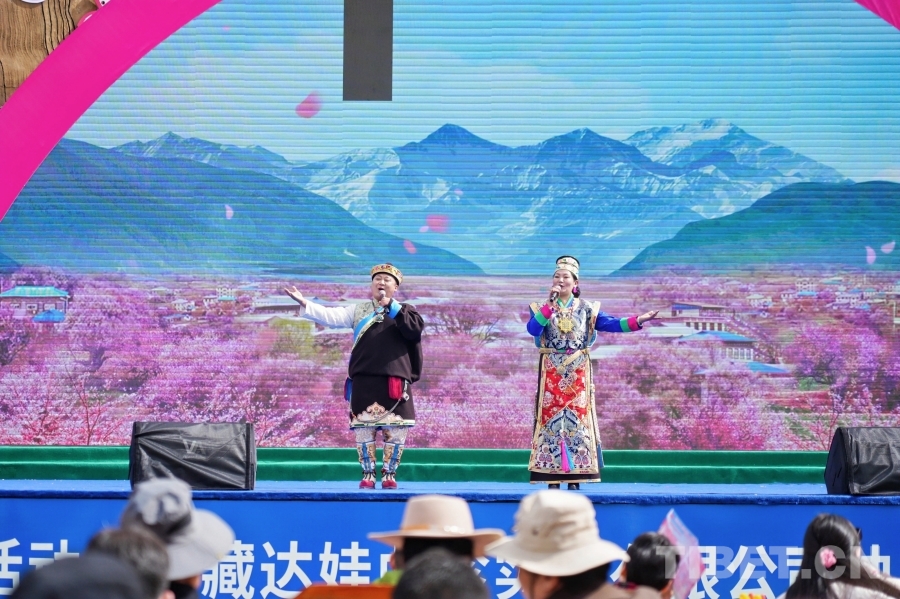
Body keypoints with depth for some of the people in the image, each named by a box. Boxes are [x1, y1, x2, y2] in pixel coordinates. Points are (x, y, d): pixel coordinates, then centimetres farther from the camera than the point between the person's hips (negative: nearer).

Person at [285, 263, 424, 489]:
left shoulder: (403, 311, 11)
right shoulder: (359, 311, 14)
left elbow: (415, 329, -10)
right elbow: (331, 316, 3)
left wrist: (392, 308, -8)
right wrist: (304, 303, -9)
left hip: (395, 380, -1)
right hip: (364, 379, 1)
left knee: (395, 429, -1)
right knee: (363, 427, 0)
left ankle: (389, 473, 9)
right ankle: (368, 474, 8)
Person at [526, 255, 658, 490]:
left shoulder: (586, 309, 8)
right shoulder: (543, 308, 6)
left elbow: (611, 324, -3)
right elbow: (533, 329, -13)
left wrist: (637, 320, -18)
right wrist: (550, 303, -15)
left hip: (577, 373, 1)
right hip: (552, 372, -1)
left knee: (577, 419, -3)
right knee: (551, 418, -5)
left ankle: (575, 477, -1)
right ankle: (552, 478, -4)